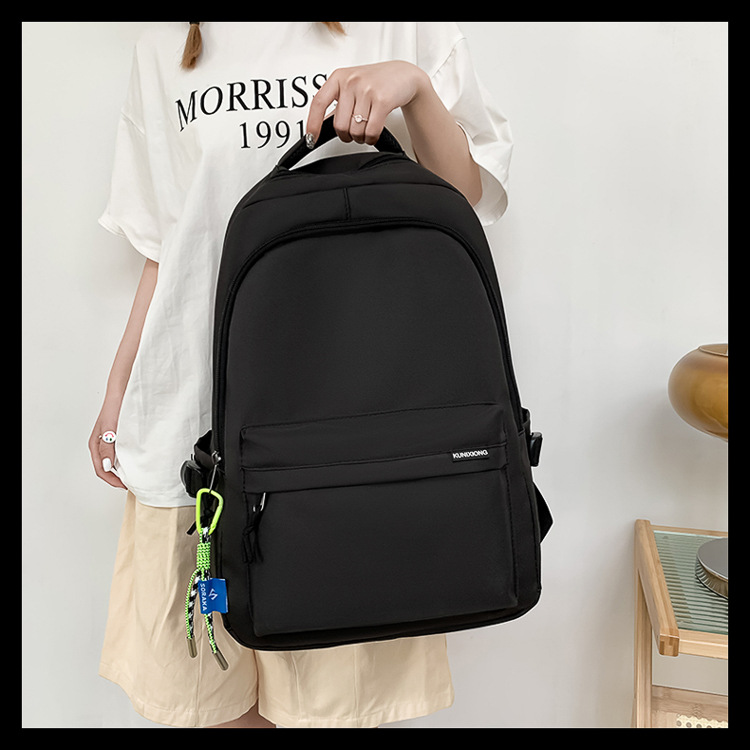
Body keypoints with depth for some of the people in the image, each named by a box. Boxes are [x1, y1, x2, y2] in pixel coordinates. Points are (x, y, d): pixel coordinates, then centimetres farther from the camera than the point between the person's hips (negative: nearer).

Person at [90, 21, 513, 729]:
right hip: (196, 393, 3)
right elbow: (165, 246, 17)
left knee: (339, 678, 5)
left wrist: (416, 87, -9)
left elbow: (467, 203, 5)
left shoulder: (406, 31, 11)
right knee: (199, 679, 9)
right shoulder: (165, 48, 17)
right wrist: (117, 389, 14)